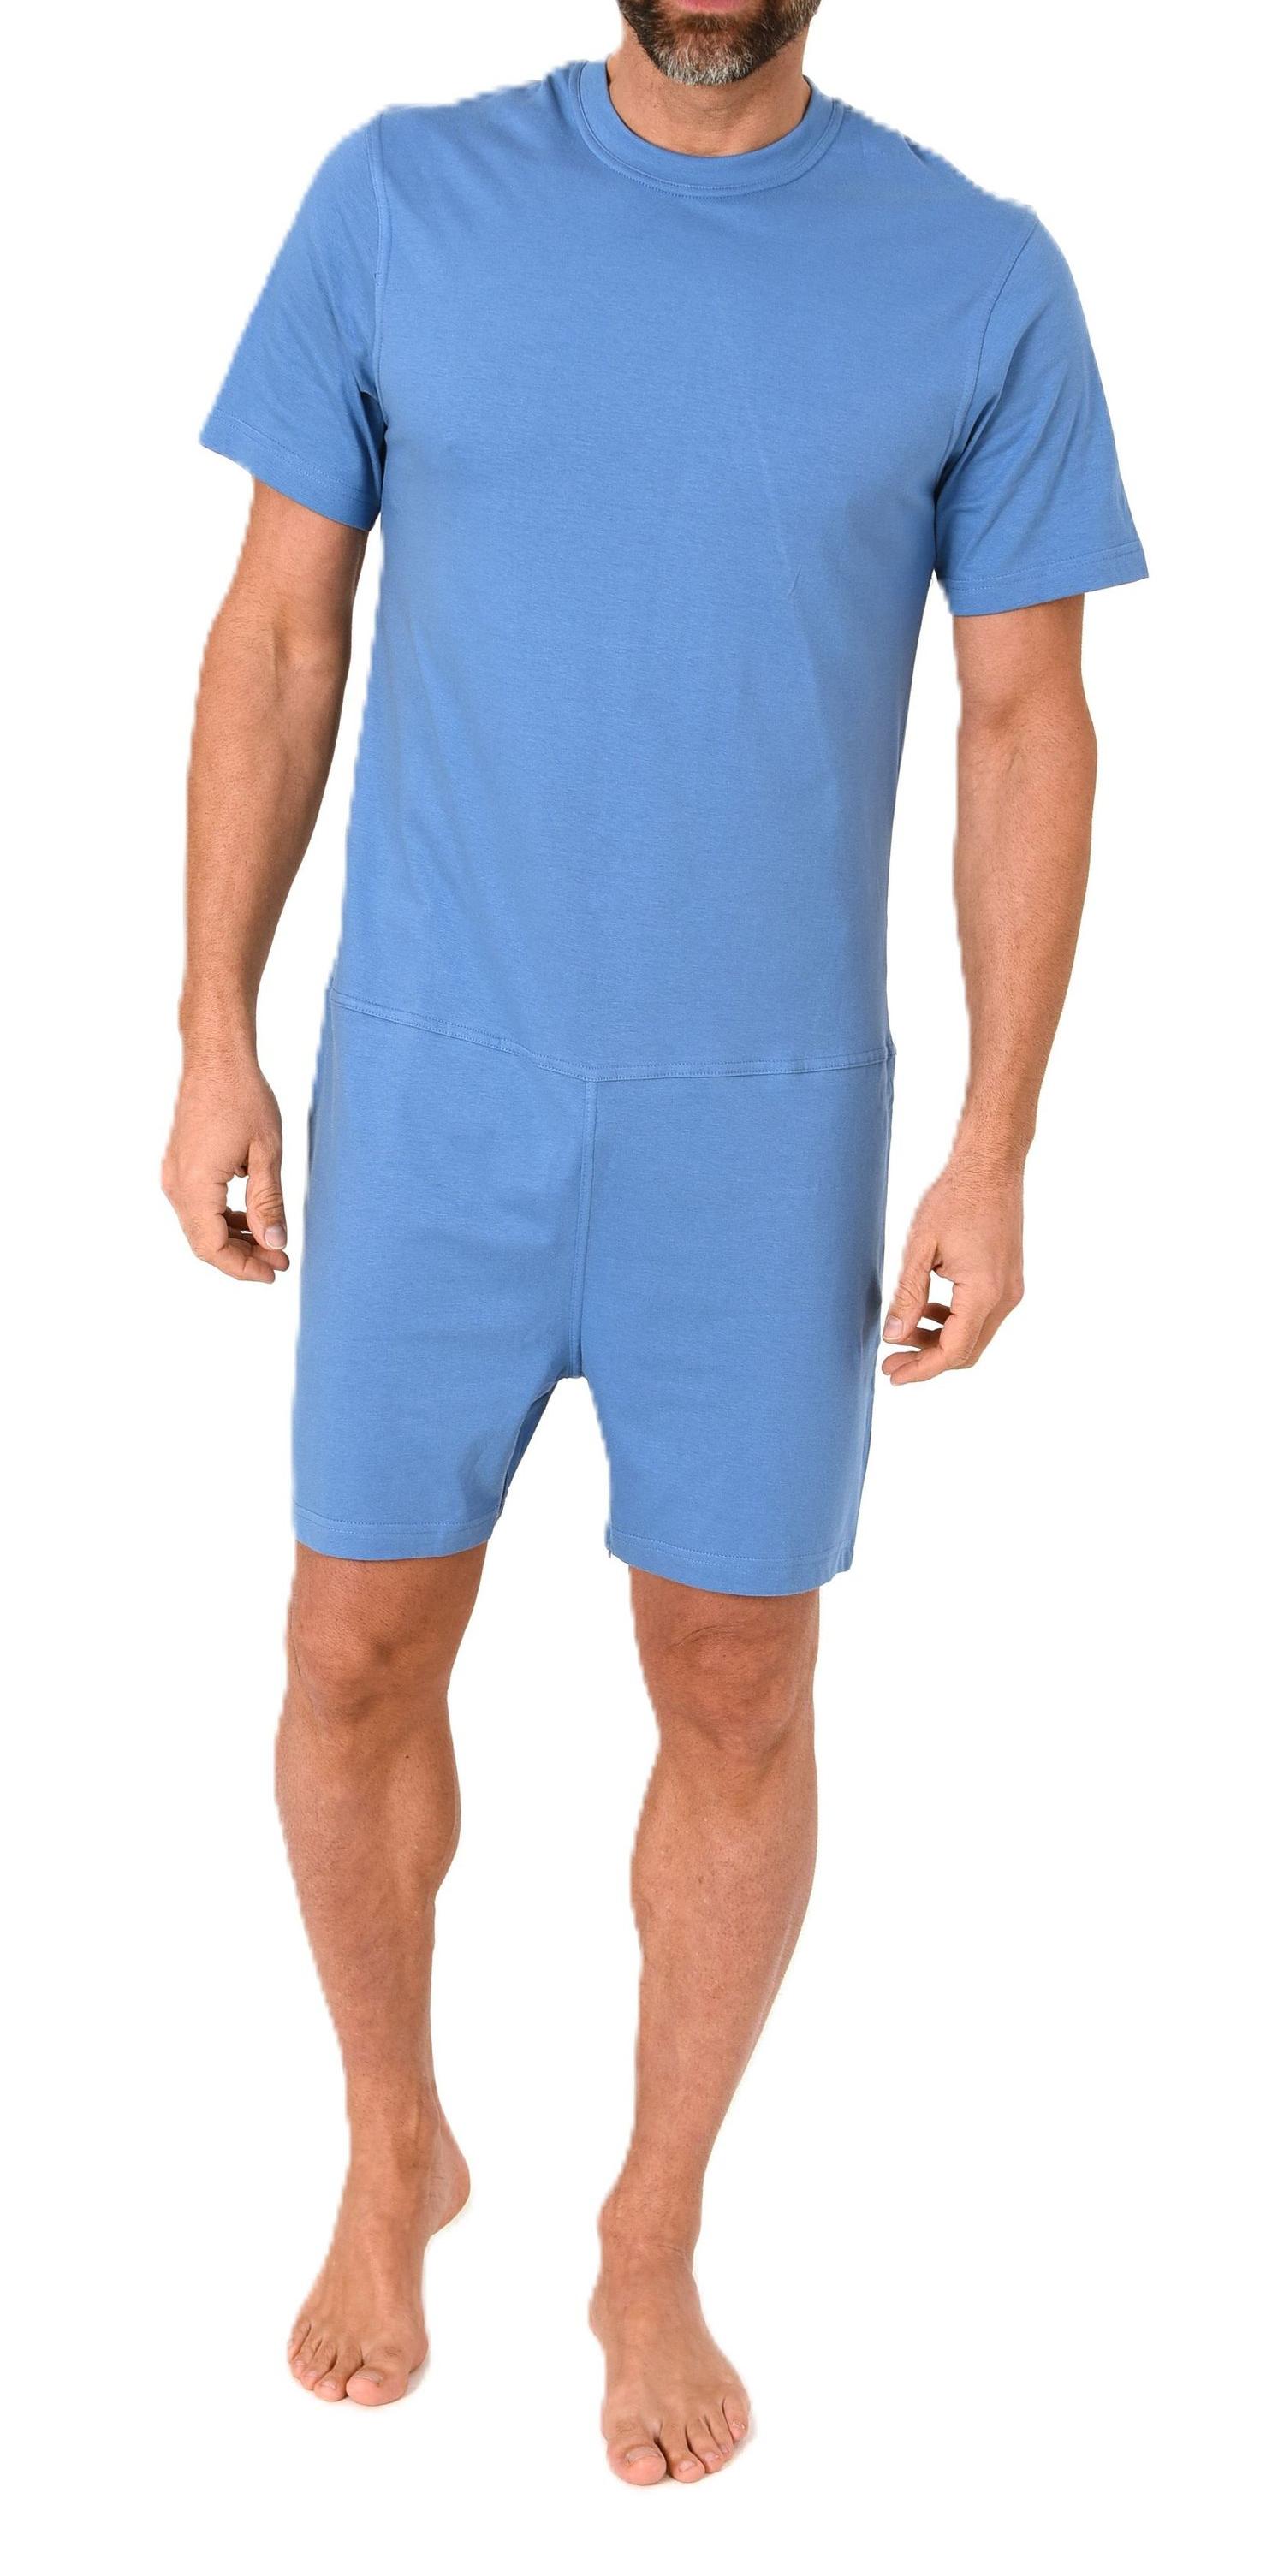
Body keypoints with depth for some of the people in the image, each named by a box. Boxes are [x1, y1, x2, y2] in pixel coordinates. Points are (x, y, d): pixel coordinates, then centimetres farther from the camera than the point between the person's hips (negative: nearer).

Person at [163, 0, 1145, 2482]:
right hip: (431, 1106, 1)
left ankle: (653, 2250, 31)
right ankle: (395, 2151, 36)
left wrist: (996, 1153, -5)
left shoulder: (980, 278, -3)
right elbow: (276, 638, 2)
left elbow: (1028, 724, 0)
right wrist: (213, 1044, -2)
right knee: (360, 1661, 8)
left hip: (769, 1134, 0)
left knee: (738, 1702, 8)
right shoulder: (399, 201, -2)